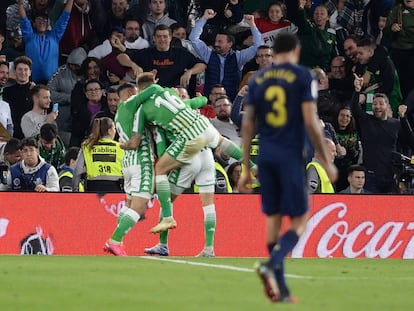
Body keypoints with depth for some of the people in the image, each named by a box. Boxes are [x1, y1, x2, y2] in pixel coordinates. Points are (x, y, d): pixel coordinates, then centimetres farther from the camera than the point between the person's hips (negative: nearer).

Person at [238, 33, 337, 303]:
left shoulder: (258, 80, 9)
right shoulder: (303, 77, -4)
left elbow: (248, 125, 8)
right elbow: (311, 121, -10)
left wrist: (246, 169, 13)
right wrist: (327, 161, -2)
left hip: (265, 157, 5)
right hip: (290, 156, -5)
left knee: (274, 219, 11)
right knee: (299, 221, 3)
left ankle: (281, 290, 11)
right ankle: (272, 264, -24)